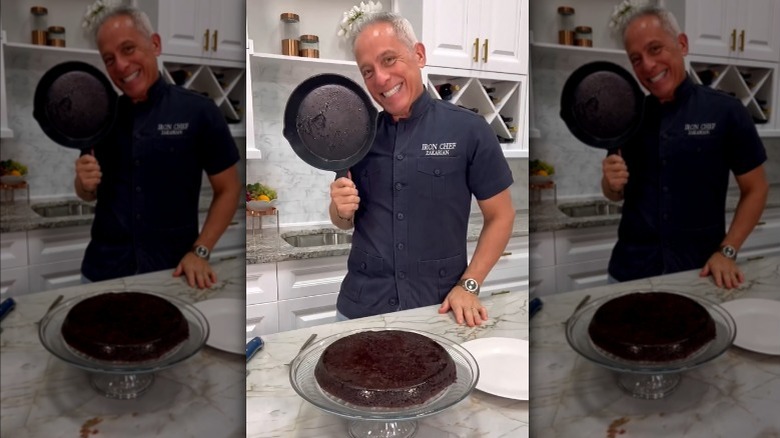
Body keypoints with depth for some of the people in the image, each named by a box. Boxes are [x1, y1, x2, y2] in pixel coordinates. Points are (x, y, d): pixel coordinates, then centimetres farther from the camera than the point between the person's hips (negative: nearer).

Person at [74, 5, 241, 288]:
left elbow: (228, 190, -5)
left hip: (172, 272, -3)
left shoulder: (198, 111, -9)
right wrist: (85, 183, -9)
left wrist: (199, 252, -12)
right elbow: (88, 194, 13)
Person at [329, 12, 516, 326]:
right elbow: (345, 222, 11)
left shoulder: (468, 130, -8)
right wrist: (342, 210, -10)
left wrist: (468, 285, -10)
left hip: (438, 310, -2)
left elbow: (501, 216, -2)